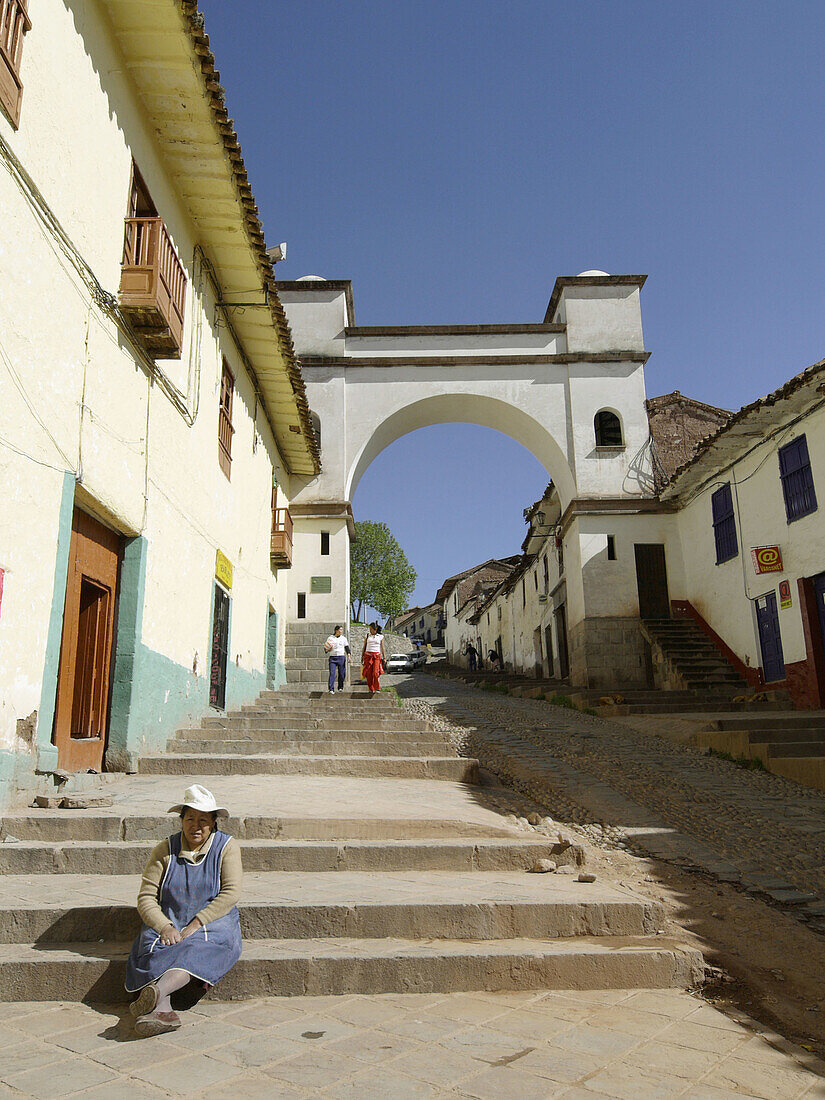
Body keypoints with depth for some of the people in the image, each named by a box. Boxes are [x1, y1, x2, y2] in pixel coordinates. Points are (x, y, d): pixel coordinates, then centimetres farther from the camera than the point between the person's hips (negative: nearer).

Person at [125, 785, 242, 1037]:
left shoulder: (227, 847, 2)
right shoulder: (166, 849, 6)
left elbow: (230, 893, -8)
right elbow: (146, 897, 1)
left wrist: (196, 924, -18)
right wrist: (165, 927, -16)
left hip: (211, 923, -2)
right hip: (168, 923, 2)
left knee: (197, 947, -33)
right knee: (155, 948, -29)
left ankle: (158, 991, -54)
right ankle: (161, 1009, -48)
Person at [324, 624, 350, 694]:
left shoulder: (343, 638, 10)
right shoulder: (330, 638, 7)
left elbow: (346, 647, 10)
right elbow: (326, 648, 12)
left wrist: (348, 654, -7)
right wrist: (327, 650, -11)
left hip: (341, 657, 1)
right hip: (332, 658, -1)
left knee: (342, 673, 3)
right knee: (332, 673, -12)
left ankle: (340, 687, 23)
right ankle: (331, 689, -13)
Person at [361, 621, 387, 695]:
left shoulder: (381, 637, 9)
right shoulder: (367, 636, 12)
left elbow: (382, 648, 10)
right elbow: (364, 647, 15)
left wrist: (384, 657, 4)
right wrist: (362, 657, 12)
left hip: (377, 656, -2)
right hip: (368, 655, 2)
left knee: (375, 673, -15)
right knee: (368, 673, -3)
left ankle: (377, 688, 0)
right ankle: (371, 689, 7)